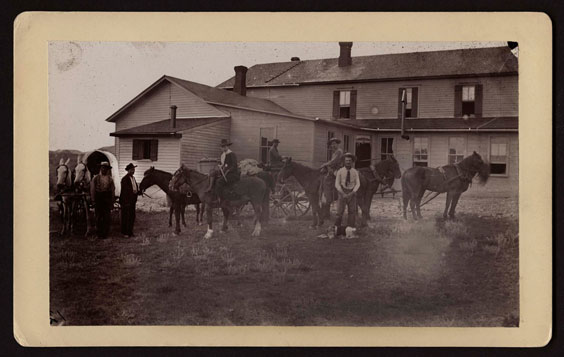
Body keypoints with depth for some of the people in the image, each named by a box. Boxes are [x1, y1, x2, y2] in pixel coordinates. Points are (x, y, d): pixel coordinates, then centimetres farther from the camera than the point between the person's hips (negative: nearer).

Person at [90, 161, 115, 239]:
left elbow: (113, 190, 7)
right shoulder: (95, 178, 3)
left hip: (107, 200, 1)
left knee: (107, 217, 0)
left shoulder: (110, 179, 6)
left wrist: (112, 201, 1)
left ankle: (105, 233, 9)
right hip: (98, 200, -1)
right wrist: (93, 200, -2)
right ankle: (99, 233, 15)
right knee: (98, 217, 6)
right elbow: (92, 190, 4)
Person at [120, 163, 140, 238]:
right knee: (126, 217, 0)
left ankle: (130, 232, 21)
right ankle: (125, 232, 8)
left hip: (132, 200, 8)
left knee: (132, 216, 12)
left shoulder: (133, 178, 12)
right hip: (126, 201, -8)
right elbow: (125, 191, -17)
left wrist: (139, 192, 2)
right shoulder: (125, 179, -14)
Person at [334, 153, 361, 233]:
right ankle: (336, 227, 9)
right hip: (342, 192, -2)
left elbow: (358, 184, -2)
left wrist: (352, 193, -16)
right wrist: (343, 194, -15)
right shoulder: (340, 171, -2)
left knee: (352, 211, 4)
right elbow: (337, 184, -4)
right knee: (340, 211, -4)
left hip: (352, 192, 2)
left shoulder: (355, 172, 1)